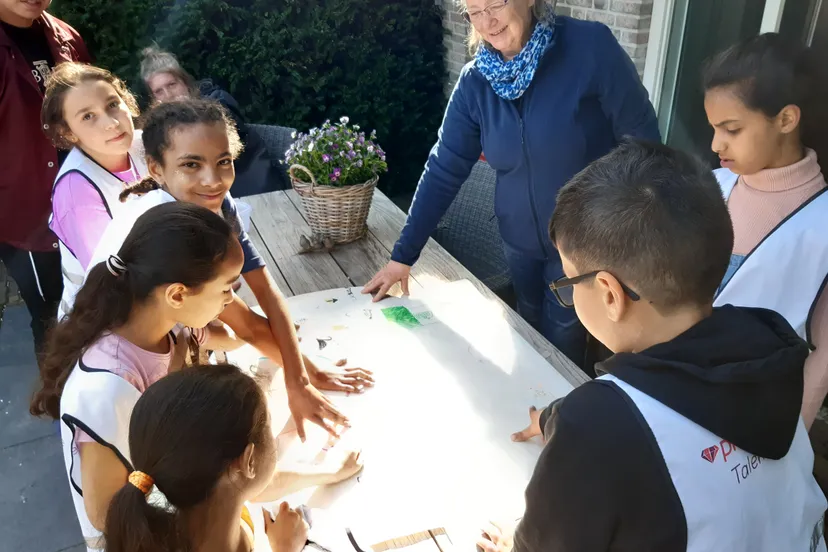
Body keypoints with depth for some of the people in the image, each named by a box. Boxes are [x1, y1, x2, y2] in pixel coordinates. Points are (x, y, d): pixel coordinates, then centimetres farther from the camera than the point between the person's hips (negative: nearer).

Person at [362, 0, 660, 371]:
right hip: (521, 243, 4)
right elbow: (443, 171, -5)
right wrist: (403, 255, -6)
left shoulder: (590, 47, -18)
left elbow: (642, 140, -14)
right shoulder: (475, 81, -7)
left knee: (561, 351, 7)